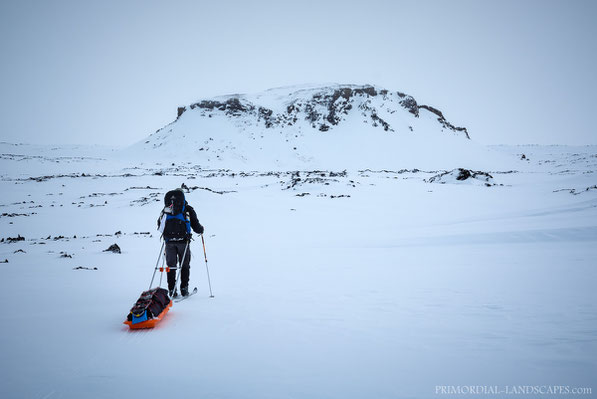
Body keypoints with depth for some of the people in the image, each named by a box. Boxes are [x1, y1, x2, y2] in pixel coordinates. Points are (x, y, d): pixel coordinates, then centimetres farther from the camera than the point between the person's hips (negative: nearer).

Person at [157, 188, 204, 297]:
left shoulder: (165, 209, 13)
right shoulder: (188, 209, 4)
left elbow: (159, 225, 19)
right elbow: (196, 226, 0)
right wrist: (201, 230, 21)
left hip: (169, 241, 3)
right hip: (183, 240, -2)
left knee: (171, 265, 10)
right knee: (185, 265, 10)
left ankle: (171, 290, 9)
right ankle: (184, 288, 8)